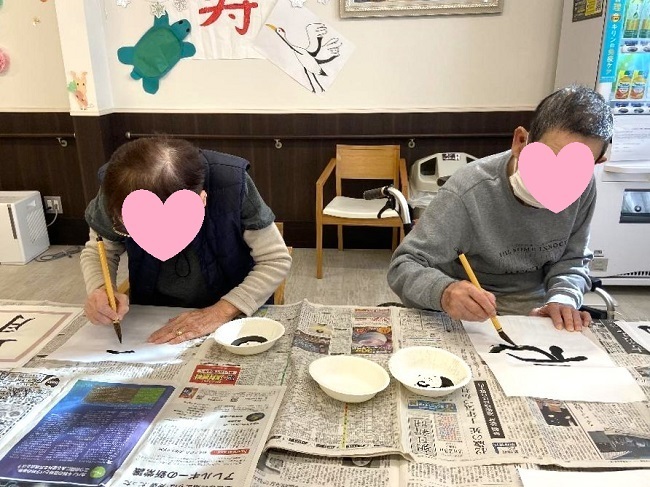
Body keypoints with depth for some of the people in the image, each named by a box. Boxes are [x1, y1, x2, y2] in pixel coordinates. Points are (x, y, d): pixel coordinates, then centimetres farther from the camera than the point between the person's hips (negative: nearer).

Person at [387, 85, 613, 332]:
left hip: (538, 312, 3)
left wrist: (563, 298, -17)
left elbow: (572, 258, 4)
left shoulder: (583, 188, -10)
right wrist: (443, 291, -46)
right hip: (471, 318, -2)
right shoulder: (468, 193, -26)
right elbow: (403, 266, -25)